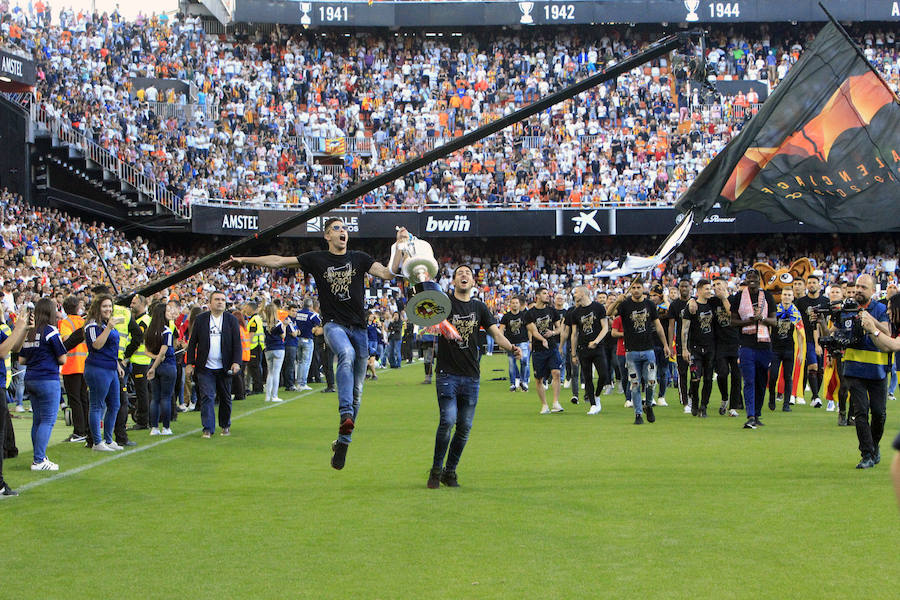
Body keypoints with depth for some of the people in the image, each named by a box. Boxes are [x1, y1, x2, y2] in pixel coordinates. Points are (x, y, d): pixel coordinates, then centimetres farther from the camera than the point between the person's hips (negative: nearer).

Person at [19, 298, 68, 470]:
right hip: (48, 379, -7)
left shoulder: (29, 332, 10)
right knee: (48, 420, -4)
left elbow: (21, 360, 13)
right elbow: (62, 359, -8)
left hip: (30, 379, 7)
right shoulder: (51, 331, -9)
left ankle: (39, 458, 18)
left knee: (38, 420, 13)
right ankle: (39, 461, -8)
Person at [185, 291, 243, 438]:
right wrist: (189, 363, 1)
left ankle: (225, 426, 25)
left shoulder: (231, 320, 5)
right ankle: (208, 429, -7)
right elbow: (192, 342, 7)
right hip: (205, 368, -1)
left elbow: (237, 343, 2)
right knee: (207, 397, -8)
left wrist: (236, 362, -10)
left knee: (225, 398, 9)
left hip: (224, 368, 1)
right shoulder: (200, 319, 4)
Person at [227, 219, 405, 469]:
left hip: (359, 327, 3)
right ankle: (346, 414, -44)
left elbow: (388, 274, -1)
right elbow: (279, 261, 10)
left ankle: (343, 441, 14)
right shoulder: (317, 259, 7)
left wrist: (401, 246, -9)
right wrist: (246, 260, 7)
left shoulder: (359, 258, 10)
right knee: (347, 354, -38)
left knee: (356, 390, 3)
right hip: (333, 324, -3)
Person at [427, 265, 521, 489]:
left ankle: (450, 471, 20)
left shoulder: (479, 307, 11)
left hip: (471, 376, 4)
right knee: (448, 420, -16)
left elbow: (496, 333, 6)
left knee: (465, 427, 5)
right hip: (447, 373, -4)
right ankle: (436, 470, 1)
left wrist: (511, 347, -13)